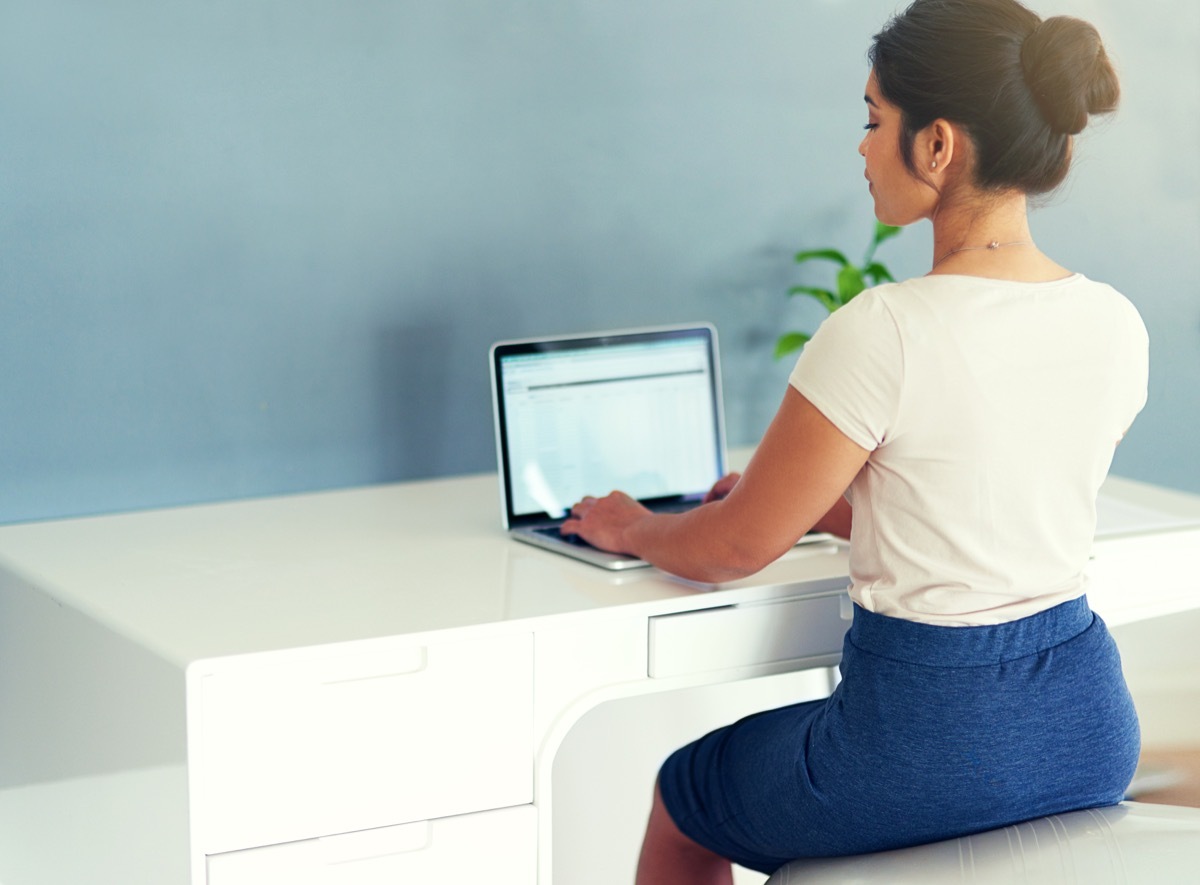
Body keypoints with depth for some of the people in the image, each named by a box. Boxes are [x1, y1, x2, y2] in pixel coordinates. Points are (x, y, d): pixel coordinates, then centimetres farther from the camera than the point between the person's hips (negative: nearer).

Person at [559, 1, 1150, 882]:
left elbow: (735, 548, -10)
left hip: (931, 746, -7)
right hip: (1091, 730, 7)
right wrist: (817, 505, 25)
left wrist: (631, 527, 12)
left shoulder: (884, 333, -22)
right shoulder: (1117, 325, -1)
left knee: (683, 806, 26)